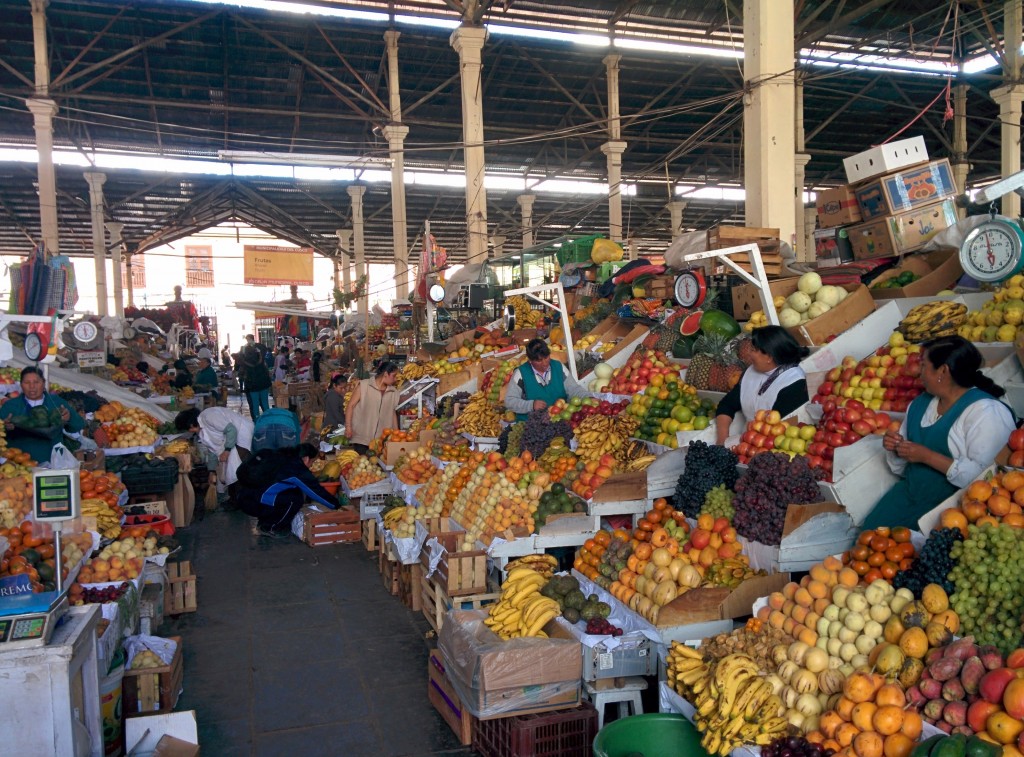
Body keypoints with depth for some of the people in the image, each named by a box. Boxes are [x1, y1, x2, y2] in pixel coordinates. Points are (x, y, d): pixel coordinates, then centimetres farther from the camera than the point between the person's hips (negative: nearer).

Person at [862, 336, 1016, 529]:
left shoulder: (986, 411, -11)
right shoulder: (920, 403, 13)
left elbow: (981, 473, -23)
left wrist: (927, 456, -21)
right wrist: (894, 447, -1)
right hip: (909, 492, 7)